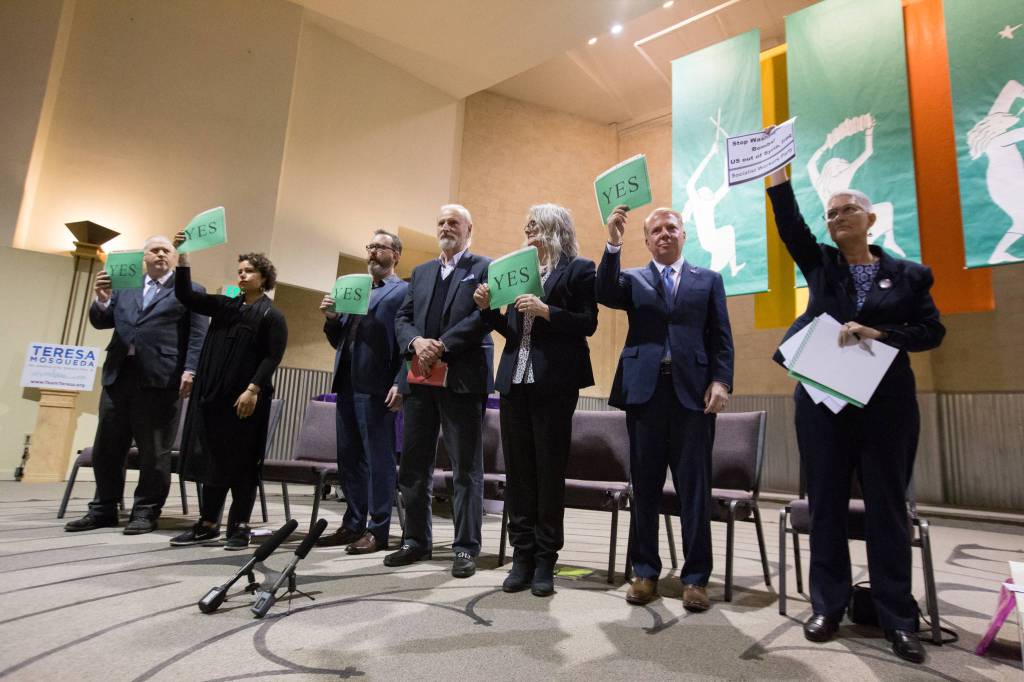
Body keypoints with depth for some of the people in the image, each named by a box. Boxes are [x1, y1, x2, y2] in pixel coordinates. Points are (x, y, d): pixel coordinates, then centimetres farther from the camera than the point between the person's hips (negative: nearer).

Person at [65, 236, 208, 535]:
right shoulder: (125, 287, 19)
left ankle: (146, 512, 10)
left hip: (160, 378, -5)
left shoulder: (190, 291, 4)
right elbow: (101, 322, 18)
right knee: (107, 447, 11)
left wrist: (190, 370, -14)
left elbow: (198, 336, -3)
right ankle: (104, 509, 24)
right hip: (118, 375, 5)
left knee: (153, 451, 0)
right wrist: (102, 300, -2)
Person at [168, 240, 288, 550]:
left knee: (241, 463, 0)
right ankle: (207, 524, 21)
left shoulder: (271, 315, -2)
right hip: (213, 394, 6)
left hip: (246, 397, -6)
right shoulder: (224, 306, 15)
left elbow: (272, 357, -10)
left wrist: (253, 389, -19)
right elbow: (186, 296, 11)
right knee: (212, 459, 10)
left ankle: (240, 527, 10)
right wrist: (182, 257, 2)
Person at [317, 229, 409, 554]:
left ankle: (377, 530, 9)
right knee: (349, 458, 13)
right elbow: (339, 340, 22)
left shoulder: (404, 291, 0)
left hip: (377, 388, -7)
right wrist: (331, 318, 2)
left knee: (378, 459, 0)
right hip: (347, 385, 8)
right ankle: (353, 524, 24)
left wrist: (400, 384, -18)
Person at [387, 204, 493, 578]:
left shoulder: (484, 268, 3)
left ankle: (466, 547, 11)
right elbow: (402, 318, 12)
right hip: (421, 378, 6)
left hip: (463, 378, -5)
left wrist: (441, 347, -17)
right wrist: (416, 342, -9)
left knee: (466, 468, 2)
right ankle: (416, 541, 26)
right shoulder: (421, 272, 20)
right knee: (413, 465, 11)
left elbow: (483, 317, -10)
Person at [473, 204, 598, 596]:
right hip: (515, 380, 6)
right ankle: (522, 556, 17)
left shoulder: (578, 269, 2)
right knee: (517, 471, 7)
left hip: (553, 383, -6)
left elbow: (588, 323, -7)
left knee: (549, 472, 1)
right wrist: (488, 308, 2)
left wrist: (545, 311, -17)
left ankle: (545, 561, 12)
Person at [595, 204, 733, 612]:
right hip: (644, 389, 1)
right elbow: (605, 295, -8)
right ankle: (645, 571, 18)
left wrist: (720, 382, -5)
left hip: (693, 391, 0)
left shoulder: (709, 280, 15)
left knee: (694, 487, 3)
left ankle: (696, 576, 14)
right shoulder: (632, 279, 14)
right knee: (645, 485, 6)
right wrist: (614, 243, -16)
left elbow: (721, 337, 8)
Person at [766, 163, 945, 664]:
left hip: (886, 404, -1)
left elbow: (932, 331, 1)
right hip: (823, 400, 1)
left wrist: (877, 334, -14)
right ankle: (827, 605, 17)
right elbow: (790, 224, -2)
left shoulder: (908, 275, 6)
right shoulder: (820, 264, 9)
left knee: (887, 506, 4)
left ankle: (898, 618, 16)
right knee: (826, 504, 6)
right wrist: (777, 172, -9)